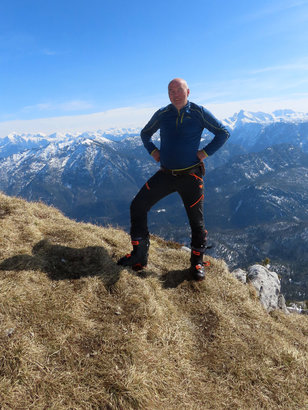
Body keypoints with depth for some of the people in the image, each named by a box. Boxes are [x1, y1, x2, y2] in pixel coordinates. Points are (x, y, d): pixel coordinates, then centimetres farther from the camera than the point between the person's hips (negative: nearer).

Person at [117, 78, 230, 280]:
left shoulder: (199, 113, -2)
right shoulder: (162, 114, 6)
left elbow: (223, 133, 4)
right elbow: (145, 133, 22)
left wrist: (205, 153, -5)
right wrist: (153, 151, 7)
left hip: (190, 176, -3)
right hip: (165, 174, 3)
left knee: (196, 221, 3)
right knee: (138, 206, -5)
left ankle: (197, 262, 25)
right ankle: (139, 255, 6)